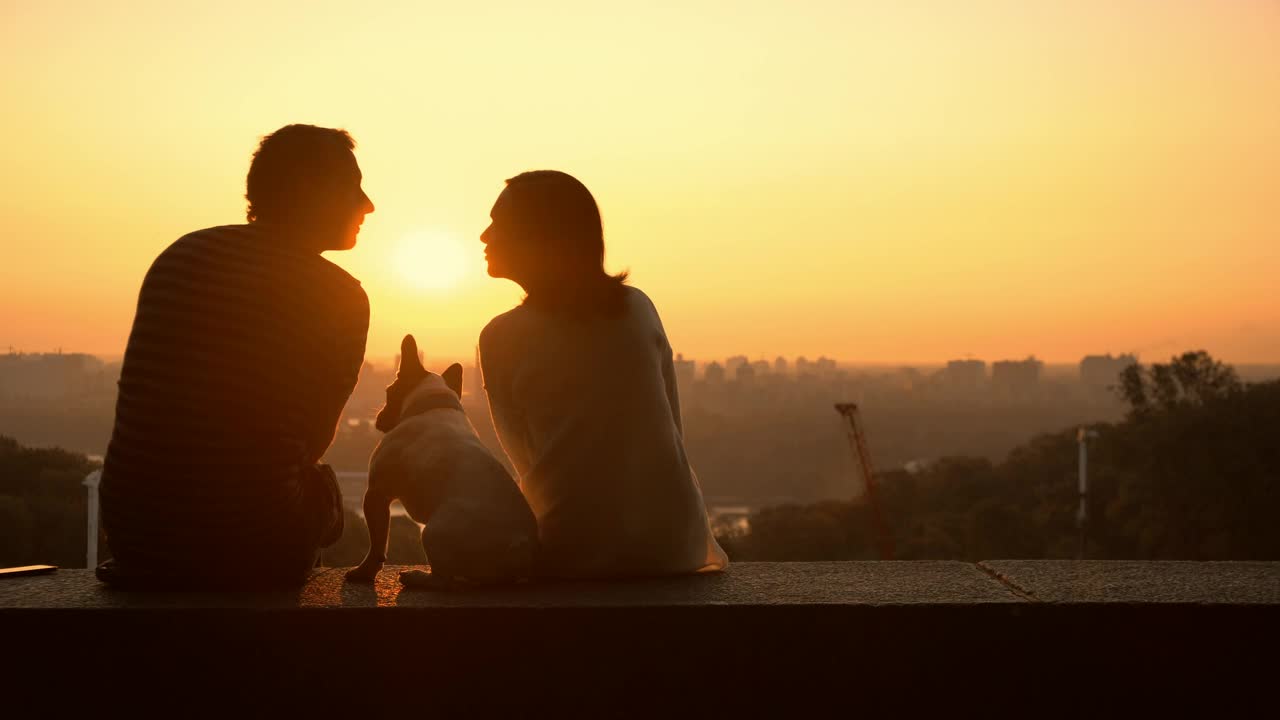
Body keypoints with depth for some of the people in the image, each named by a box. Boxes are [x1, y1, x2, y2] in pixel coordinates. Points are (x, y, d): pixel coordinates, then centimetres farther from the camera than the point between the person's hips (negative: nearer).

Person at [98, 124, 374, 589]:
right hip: (247, 553, -4)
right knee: (320, 485, 28)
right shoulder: (342, 299, -6)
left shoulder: (181, 254, 7)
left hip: (131, 535, 4)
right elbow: (312, 440, 4)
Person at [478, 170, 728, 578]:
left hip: (573, 558, -3)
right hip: (675, 547, 3)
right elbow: (673, 432, 10)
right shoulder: (638, 308, 4)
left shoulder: (502, 338, -6)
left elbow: (526, 461, 2)